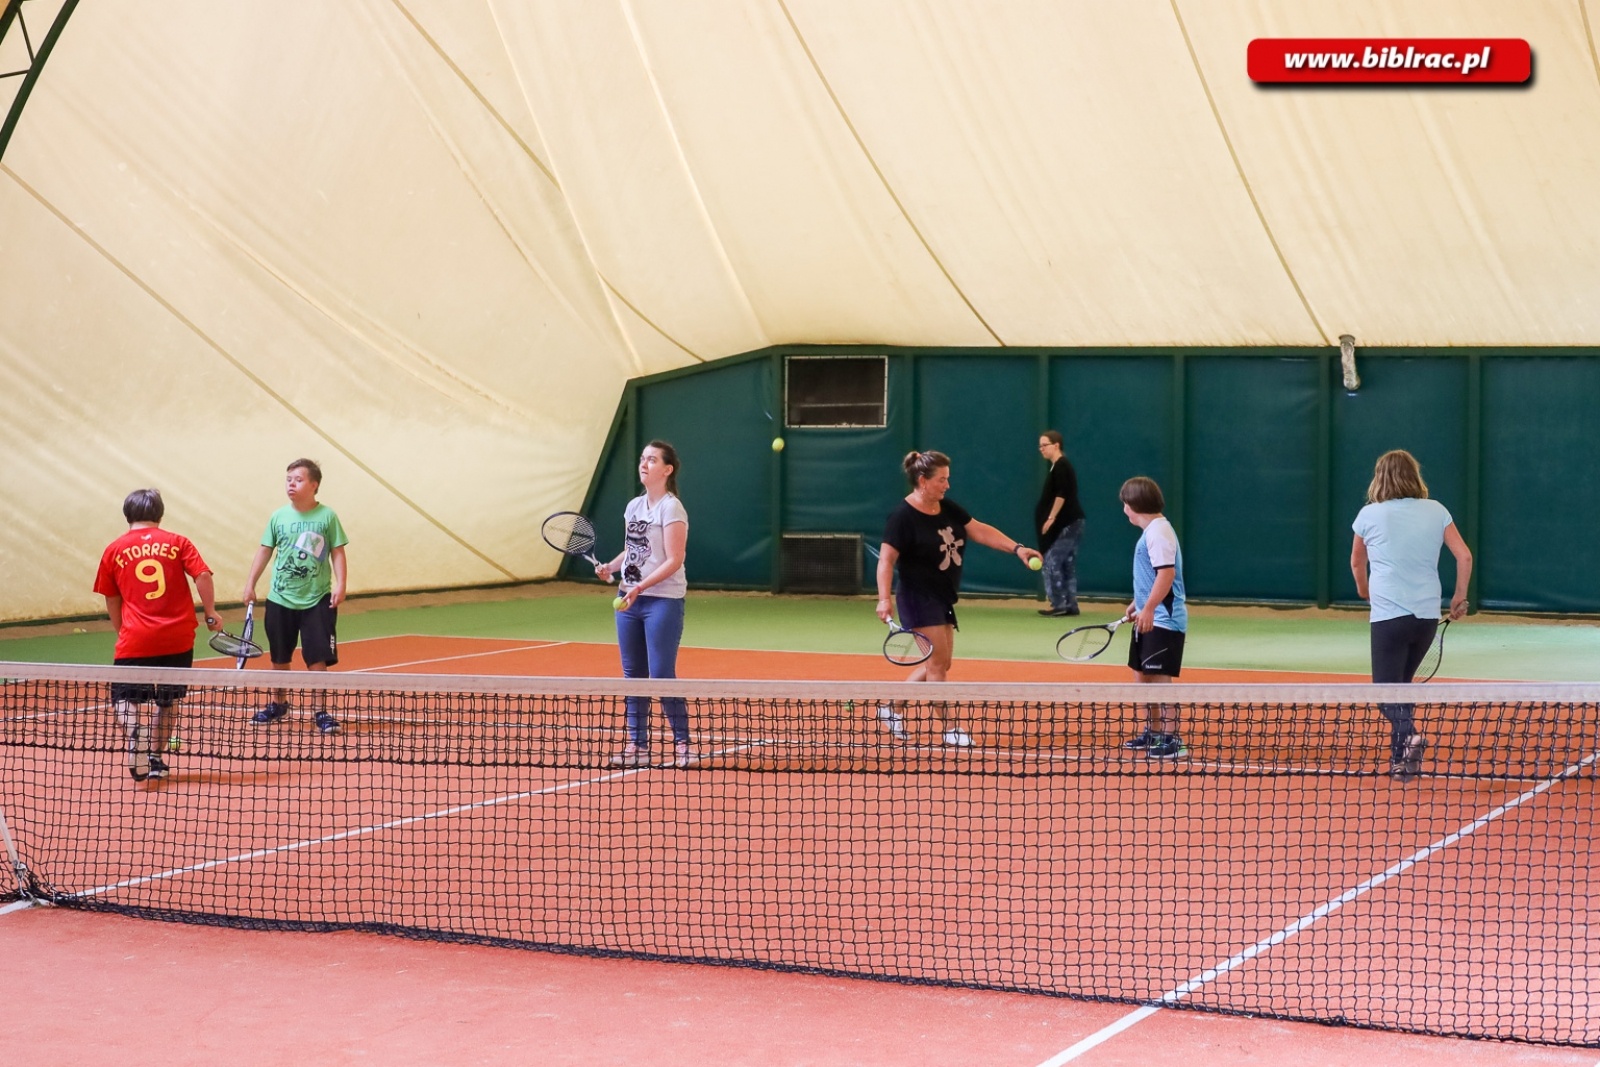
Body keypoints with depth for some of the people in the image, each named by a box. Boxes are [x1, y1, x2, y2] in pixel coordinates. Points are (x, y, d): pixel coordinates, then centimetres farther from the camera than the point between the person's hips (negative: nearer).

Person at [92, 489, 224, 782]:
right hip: (178, 637, 1)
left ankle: (136, 740, -24)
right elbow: (203, 575, -7)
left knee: (125, 698, 4)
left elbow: (112, 600, 13)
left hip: (135, 639, -1)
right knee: (168, 699, 18)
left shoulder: (114, 550, 6)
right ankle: (155, 757, 20)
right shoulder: (177, 542, 4)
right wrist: (211, 614, 3)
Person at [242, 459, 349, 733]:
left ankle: (320, 711, 6)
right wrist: (250, 584, 4)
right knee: (279, 657, 14)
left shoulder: (327, 516, -5)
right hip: (280, 600, 3)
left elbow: (337, 553, -2)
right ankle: (278, 705, 31)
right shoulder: (278, 517, 2)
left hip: (317, 600, -3)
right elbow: (264, 551, 8)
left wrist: (340, 584, -12)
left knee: (317, 658, -4)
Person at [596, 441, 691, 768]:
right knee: (633, 674, 7)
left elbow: (674, 560, -16)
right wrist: (611, 566, 2)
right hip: (629, 600, 7)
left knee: (662, 676, -8)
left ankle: (682, 744, 3)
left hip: (663, 601, -7)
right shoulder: (633, 506, 12)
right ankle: (637, 746, 12)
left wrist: (640, 587, -24)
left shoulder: (671, 508, -11)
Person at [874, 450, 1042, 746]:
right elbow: (886, 559, -19)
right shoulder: (903, 516, -16)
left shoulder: (948, 509, 6)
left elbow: (981, 531, 4)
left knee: (939, 664, 13)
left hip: (943, 599, 9)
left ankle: (892, 709, 25)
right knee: (938, 661, -8)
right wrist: (884, 599, -29)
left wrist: (1016, 548, -7)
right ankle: (949, 729, -2)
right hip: (919, 598, -9)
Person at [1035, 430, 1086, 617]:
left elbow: (1061, 495, -20)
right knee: (1068, 563, 10)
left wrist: (1051, 518, -19)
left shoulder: (1061, 466, -13)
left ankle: (1059, 604, -10)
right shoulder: (1057, 466, 17)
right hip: (1068, 523, 10)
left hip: (1066, 524, -10)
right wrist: (1050, 519, 17)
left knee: (1052, 561, -10)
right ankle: (1070, 605, 11)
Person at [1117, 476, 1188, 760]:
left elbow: (1166, 573, -26)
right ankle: (1154, 731, 28)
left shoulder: (1158, 532, -17)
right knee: (1143, 675, 17)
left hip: (1164, 620, -11)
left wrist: (1148, 608, -28)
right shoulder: (1151, 531, 14)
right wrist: (1137, 603, 26)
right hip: (1150, 619, 11)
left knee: (1160, 678, -10)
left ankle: (1172, 739, -8)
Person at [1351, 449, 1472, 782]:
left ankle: (1407, 734, -32)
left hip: (1388, 615, -4)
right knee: (1401, 683, 19)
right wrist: (1460, 596, 14)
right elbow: (1464, 556, 1)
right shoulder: (1436, 511, 5)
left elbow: (1357, 563, 18)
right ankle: (1402, 759, 19)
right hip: (1428, 615, 4)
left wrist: (1364, 590, 37)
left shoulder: (1369, 515, 2)